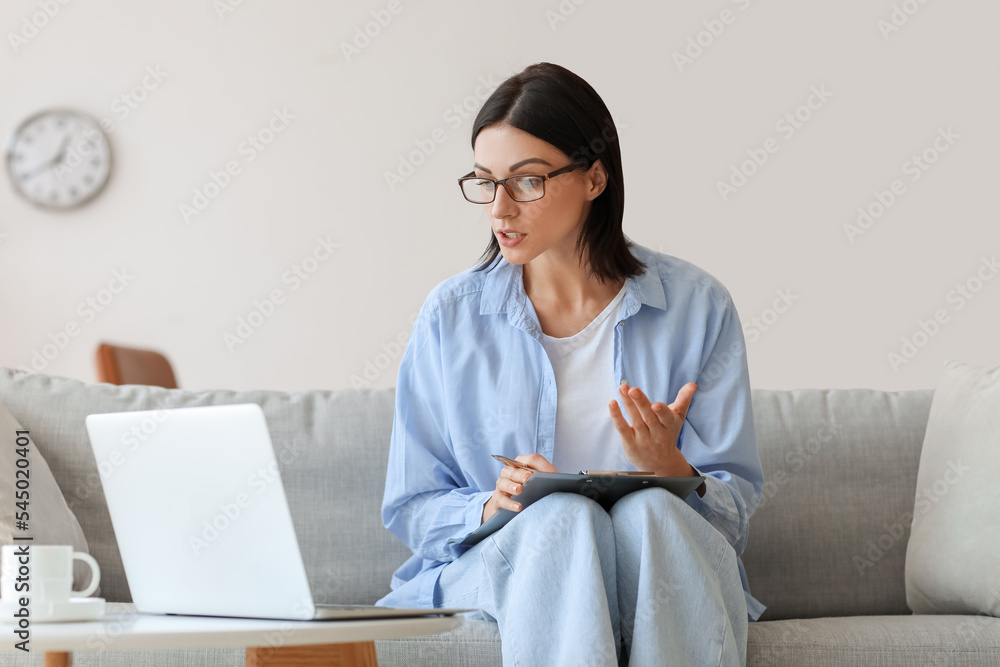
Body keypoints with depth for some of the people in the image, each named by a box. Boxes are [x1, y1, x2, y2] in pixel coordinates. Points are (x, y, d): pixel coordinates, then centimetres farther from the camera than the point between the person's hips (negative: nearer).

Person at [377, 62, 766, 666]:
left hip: (664, 566, 1)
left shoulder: (696, 306, 2)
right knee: (564, 516, -34)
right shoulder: (450, 315, 4)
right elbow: (411, 509, 7)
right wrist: (489, 508, -16)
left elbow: (736, 504, 3)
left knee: (645, 511, -35)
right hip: (492, 566, 0)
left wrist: (670, 471, -20)